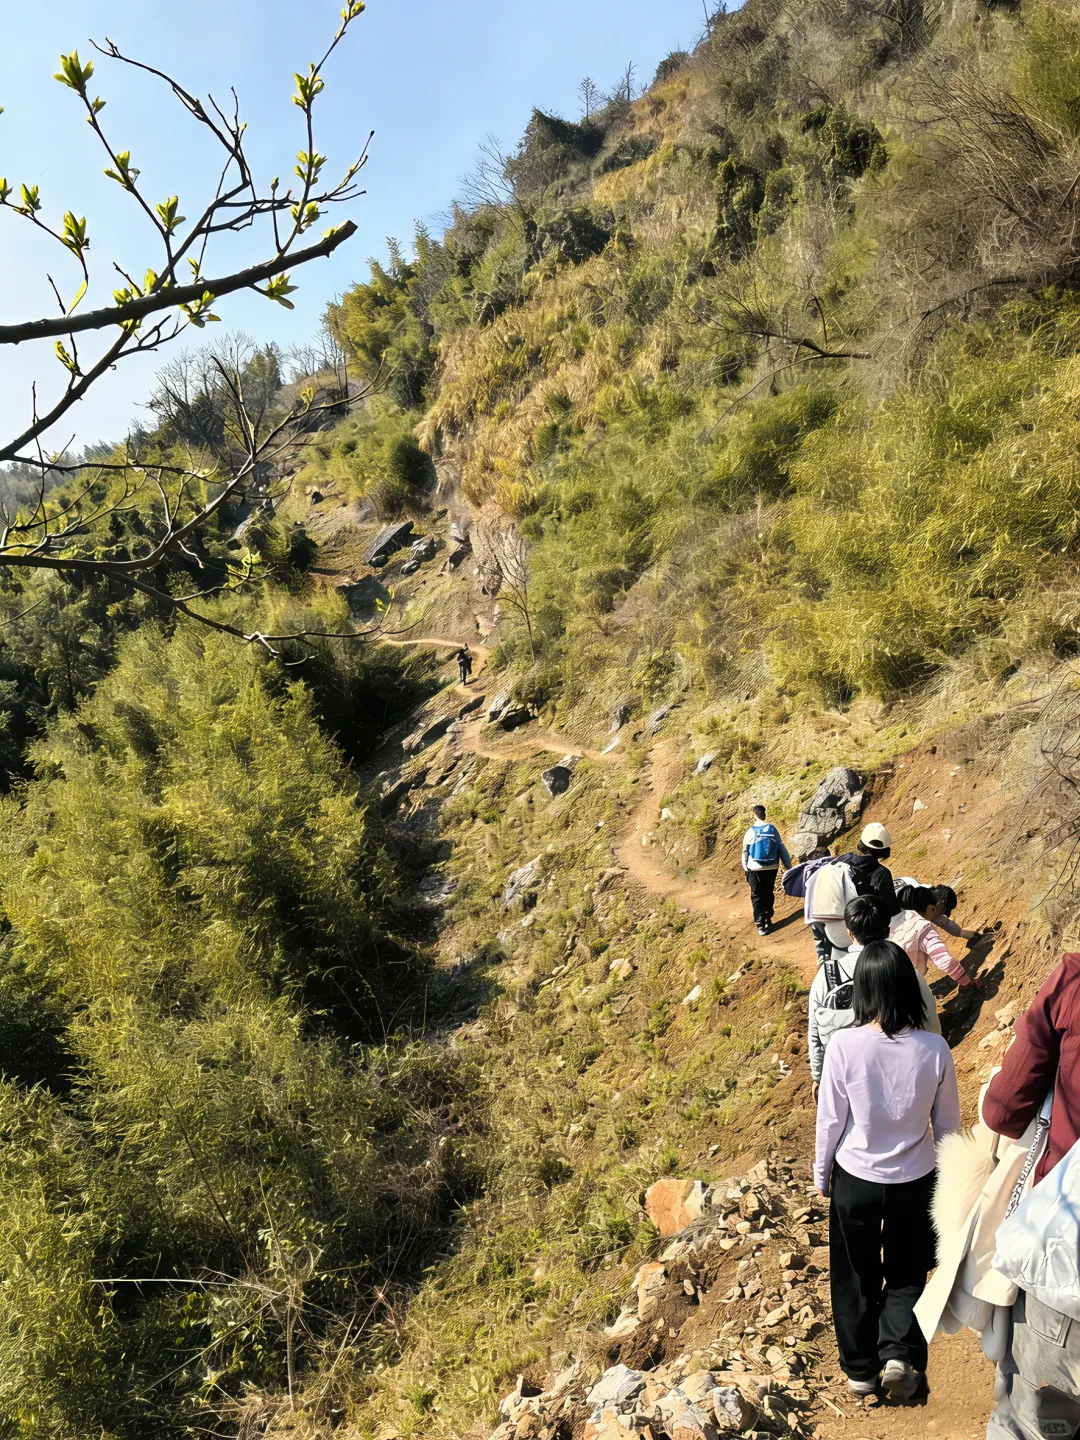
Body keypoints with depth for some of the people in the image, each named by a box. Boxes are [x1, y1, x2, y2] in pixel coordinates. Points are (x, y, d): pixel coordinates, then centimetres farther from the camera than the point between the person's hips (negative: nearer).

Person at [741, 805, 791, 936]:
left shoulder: (750, 832, -8)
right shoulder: (773, 829, -1)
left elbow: (745, 852, -1)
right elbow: (782, 849, 3)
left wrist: (745, 869, 10)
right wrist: (788, 867, 9)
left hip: (755, 869, -2)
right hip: (771, 868, 2)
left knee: (757, 896, 5)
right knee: (768, 894, 18)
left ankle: (760, 925, 0)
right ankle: (767, 920, 22)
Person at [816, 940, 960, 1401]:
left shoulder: (844, 1045, -23)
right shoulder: (934, 1049, -18)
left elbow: (830, 1119, -11)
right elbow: (947, 1124, -4)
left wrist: (821, 1173, 7)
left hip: (855, 1179, -1)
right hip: (915, 1181, 1)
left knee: (856, 1277, 21)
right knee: (906, 1274, 25)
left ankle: (860, 1367, 34)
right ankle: (899, 1352, 10)